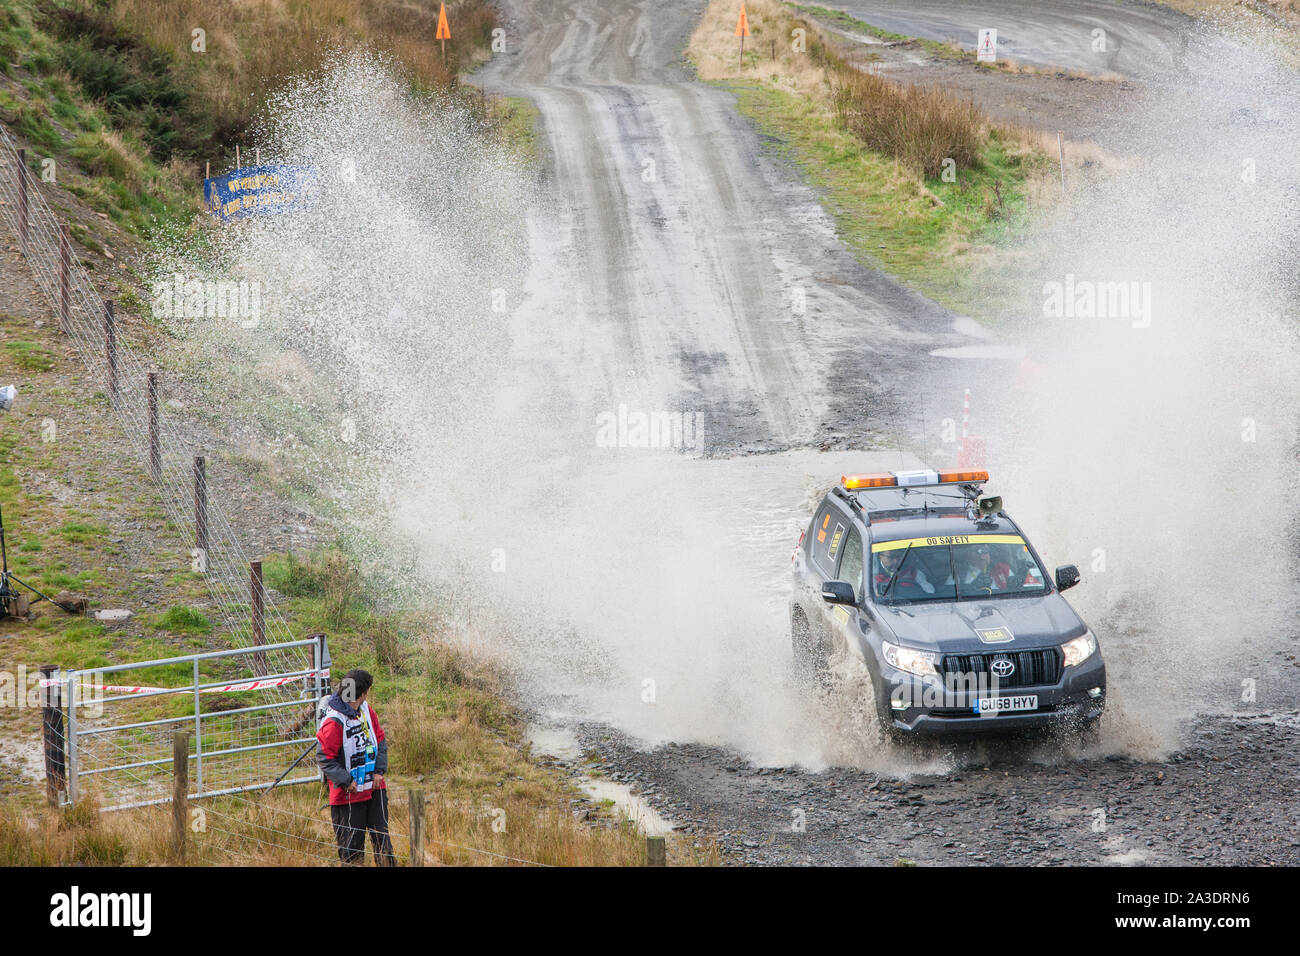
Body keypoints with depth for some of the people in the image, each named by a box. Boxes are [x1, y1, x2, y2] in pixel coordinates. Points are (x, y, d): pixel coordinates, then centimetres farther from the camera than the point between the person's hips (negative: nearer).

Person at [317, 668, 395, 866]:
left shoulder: (366, 710, 4)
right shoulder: (333, 722, -19)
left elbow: (380, 740, 14)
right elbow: (324, 759, -16)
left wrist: (379, 770, 2)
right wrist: (346, 781, -19)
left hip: (374, 785, 7)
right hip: (349, 793, -7)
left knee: (381, 837, 10)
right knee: (352, 843, 1)